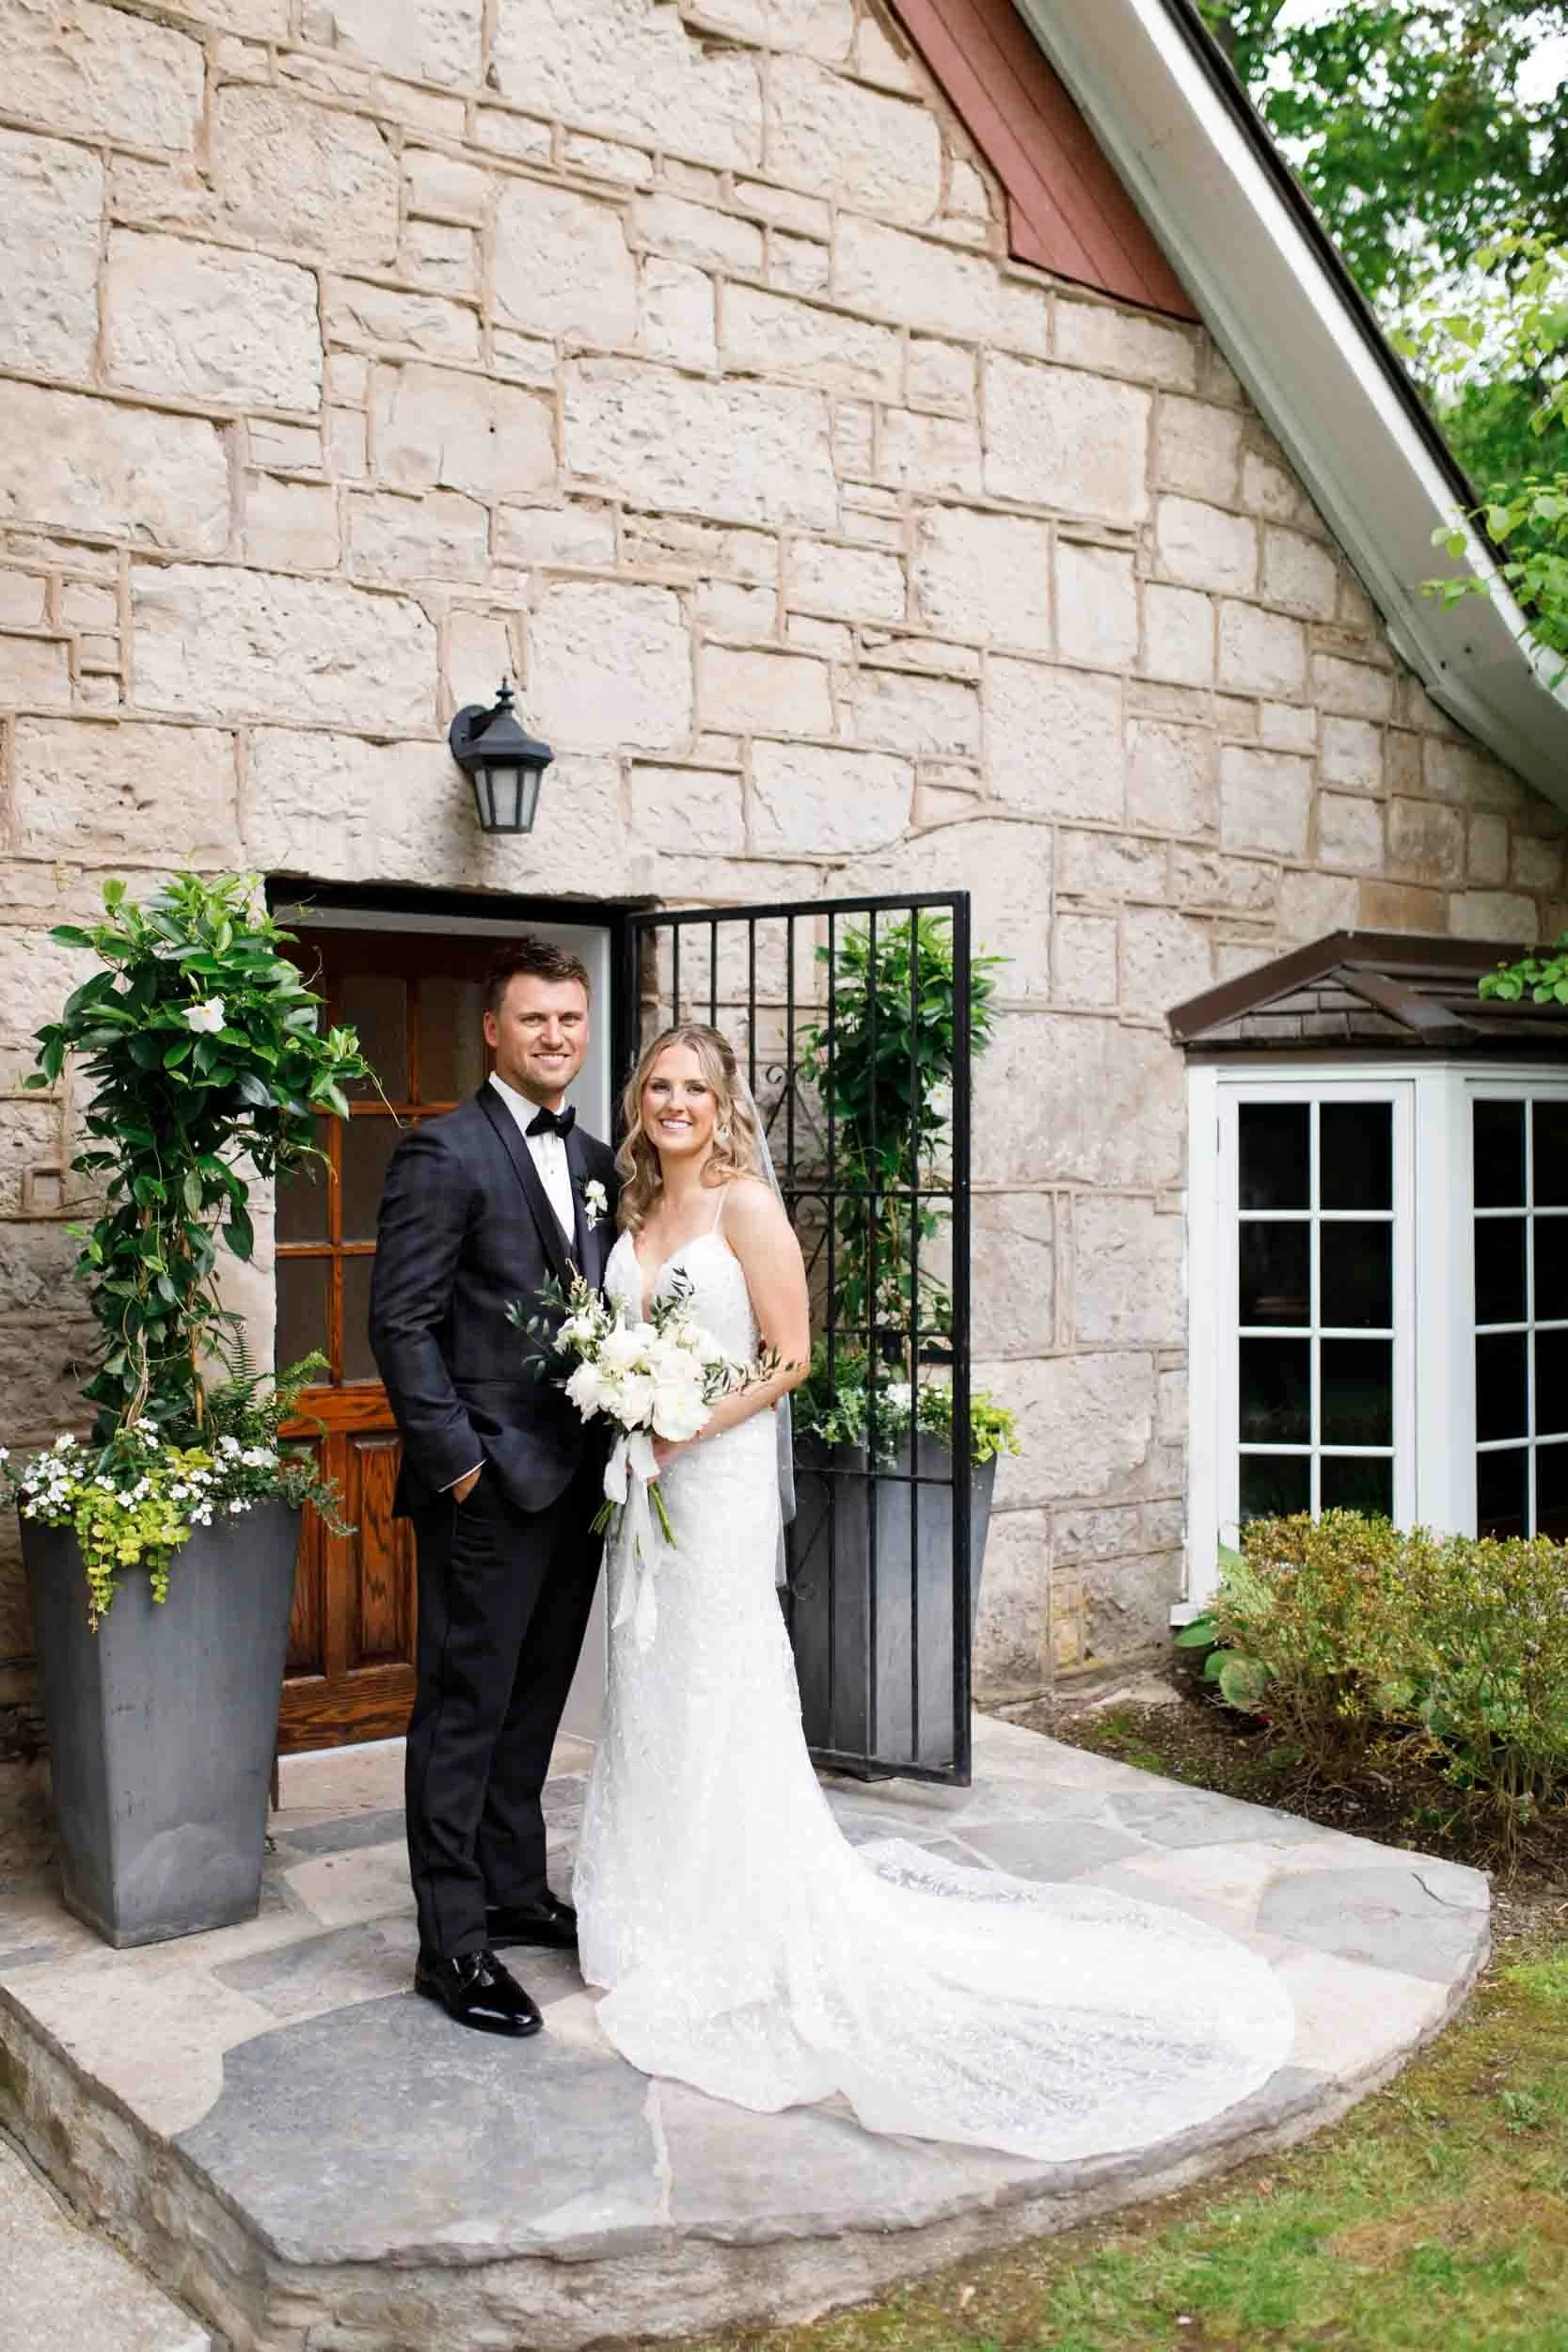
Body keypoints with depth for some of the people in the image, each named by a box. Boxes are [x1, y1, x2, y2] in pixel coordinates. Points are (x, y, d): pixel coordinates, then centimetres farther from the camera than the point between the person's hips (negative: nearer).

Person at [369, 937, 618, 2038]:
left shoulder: (598, 1163, 13)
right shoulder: (445, 1151, -10)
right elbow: (402, 1321, -14)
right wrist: (456, 1458, -16)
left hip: (575, 1480, 7)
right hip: (489, 1484, -7)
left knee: (533, 1706, 18)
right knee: (465, 1710, 2)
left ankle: (514, 1892, 32)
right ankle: (452, 1945, 11)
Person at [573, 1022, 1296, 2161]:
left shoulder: (746, 1204, -11)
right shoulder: (637, 1213, 11)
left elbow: (788, 1357, -13)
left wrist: (685, 1426, -17)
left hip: (718, 1473, -7)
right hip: (642, 1477, 7)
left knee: (718, 1695, 0)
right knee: (647, 1694, 13)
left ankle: (742, 1936, 15)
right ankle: (663, 1923, 28)